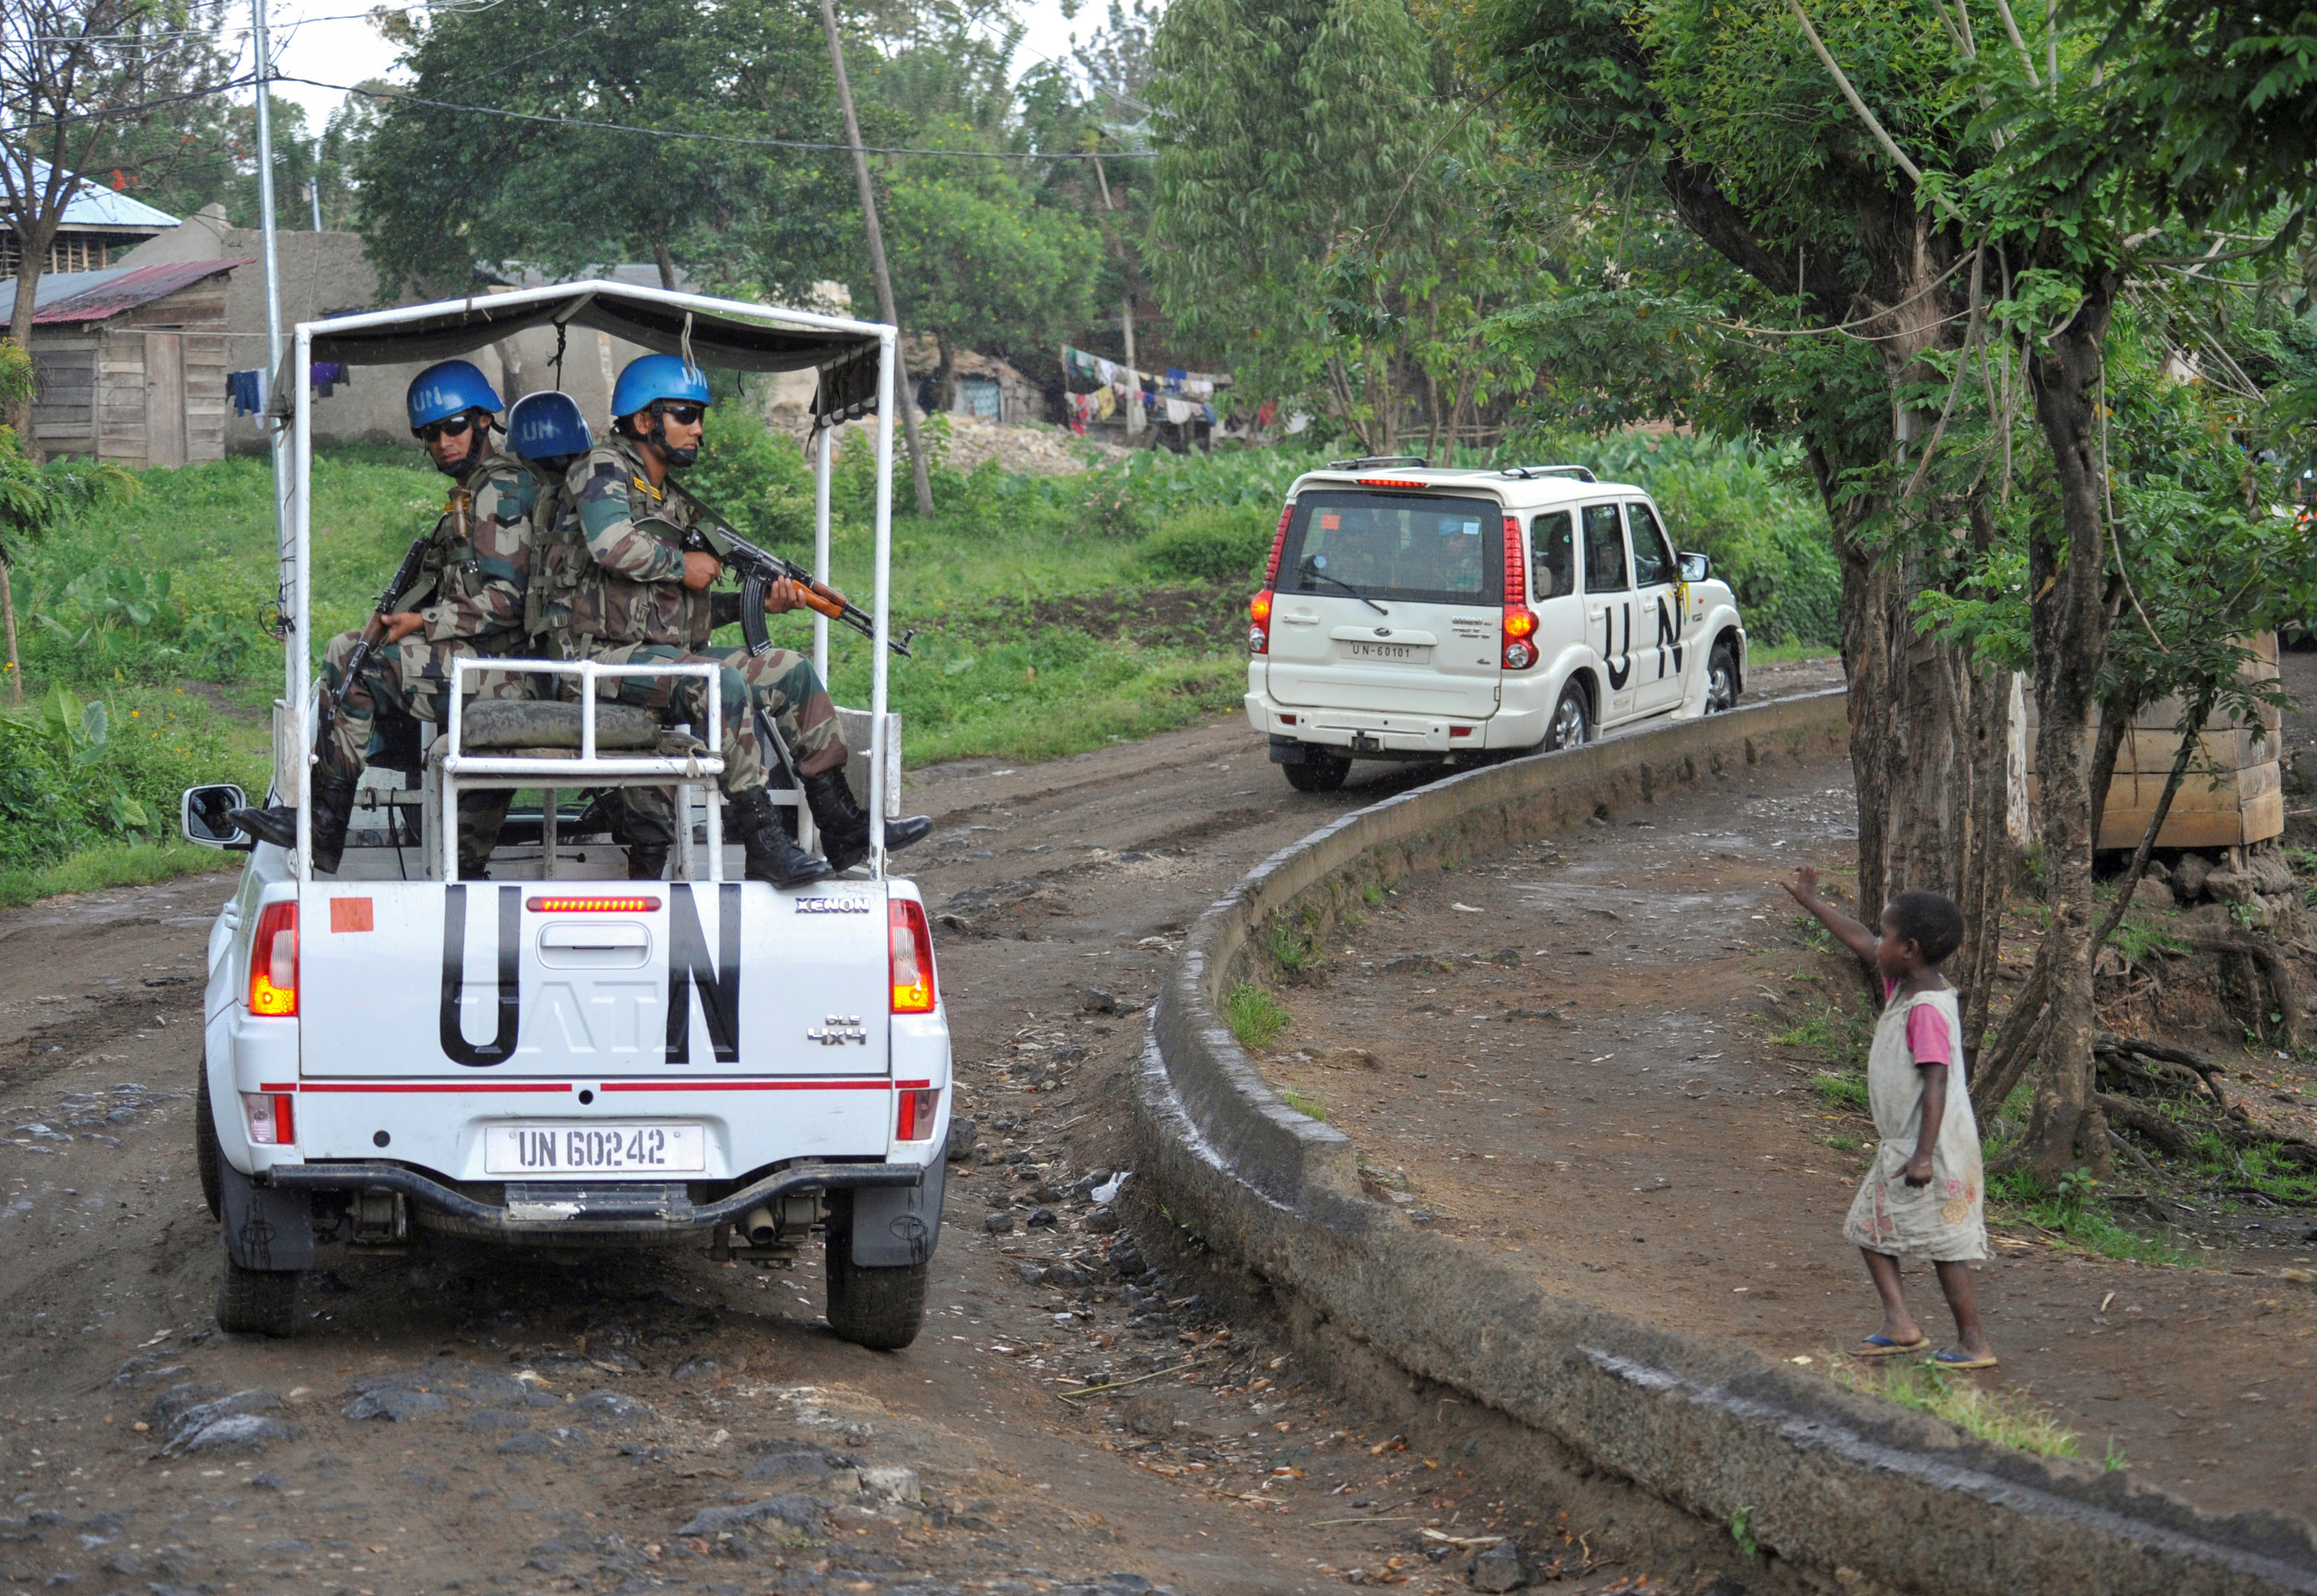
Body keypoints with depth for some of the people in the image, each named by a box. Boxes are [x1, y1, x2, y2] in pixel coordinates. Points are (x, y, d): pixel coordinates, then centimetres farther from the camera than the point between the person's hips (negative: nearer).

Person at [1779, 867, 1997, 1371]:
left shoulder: (1927, 1009, -21)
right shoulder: (1902, 985, 7)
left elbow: (1936, 1083, -25)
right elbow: (1858, 941, 21)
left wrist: (1924, 1155, -27)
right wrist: (1811, 901, 29)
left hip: (1937, 1147, -10)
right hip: (1902, 1144, 10)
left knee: (1944, 1241, -3)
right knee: (1870, 1224, 13)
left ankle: (1974, 1343, 4)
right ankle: (1899, 1321, 15)